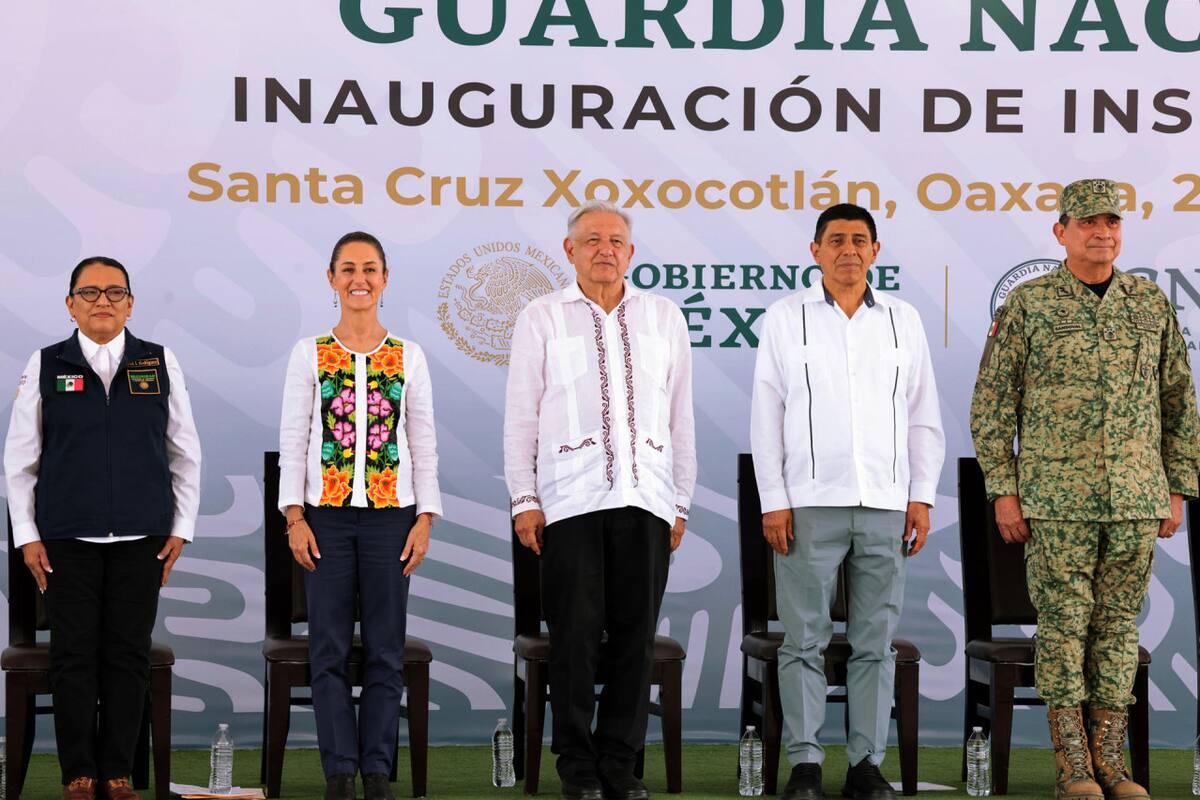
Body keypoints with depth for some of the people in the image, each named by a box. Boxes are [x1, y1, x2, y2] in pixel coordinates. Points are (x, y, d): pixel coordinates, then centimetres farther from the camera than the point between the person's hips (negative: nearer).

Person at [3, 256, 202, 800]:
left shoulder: (160, 363, 5)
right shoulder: (46, 366, 4)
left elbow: (185, 453, 9)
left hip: (141, 537, 1)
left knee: (129, 655, 3)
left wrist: (181, 528, 4)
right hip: (67, 538, -1)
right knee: (74, 654, 1)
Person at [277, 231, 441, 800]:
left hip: (391, 513, 1)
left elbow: (424, 444, 6)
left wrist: (425, 518, -1)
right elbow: (293, 439, 2)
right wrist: (294, 516, -5)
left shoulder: (408, 357, 7)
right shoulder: (309, 353, 4)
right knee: (329, 647, 0)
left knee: (385, 648, 3)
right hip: (327, 514, -1)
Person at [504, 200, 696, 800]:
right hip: (570, 502, -2)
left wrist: (681, 502, 12)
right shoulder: (542, 318, 7)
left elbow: (680, 416, 15)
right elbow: (520, 416, 6)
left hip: (646, 501, 2)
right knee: (575, 636, -2)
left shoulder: (664, 318, 13)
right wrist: (524, 499, 0)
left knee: (636, 637, 2)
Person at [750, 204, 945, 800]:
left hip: (885, 505, 2)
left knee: (876, 641, 4)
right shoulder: (785, 319, 5)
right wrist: (773, 500, -4)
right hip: (809, 504, -2)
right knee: (804, 638, -1)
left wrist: (921, 497, 5)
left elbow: (923, 417, 13)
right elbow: (766, 416, 3)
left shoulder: (902, 320, 11)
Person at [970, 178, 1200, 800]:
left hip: (1135, 498, 3)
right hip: (1057, 495, -3)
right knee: (1064, 625, -1)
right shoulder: (1027, 304, -3)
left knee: (1118, 624, 6)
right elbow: (991, 404, -1)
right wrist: (1003, 493, -6)